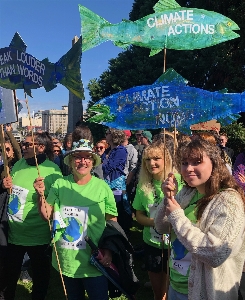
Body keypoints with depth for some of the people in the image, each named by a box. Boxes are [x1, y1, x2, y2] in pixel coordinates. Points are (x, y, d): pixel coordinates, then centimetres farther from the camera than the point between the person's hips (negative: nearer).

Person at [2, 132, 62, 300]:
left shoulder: (52, 171, -15)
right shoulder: (19, 164, 2)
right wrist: (6, 186, -2)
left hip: (37, 235, -5)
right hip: (14, 232, 6)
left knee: (40, 274, 15)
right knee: (11, 272, 23)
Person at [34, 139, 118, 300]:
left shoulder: (103, 187, -10)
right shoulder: (60, 184, -5)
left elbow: (112, 223, -4)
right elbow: (47, 216, -1)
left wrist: (109, 251, -12)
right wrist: (41, 195, -17)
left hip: (94, 261, -2)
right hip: (66, 260, 3)